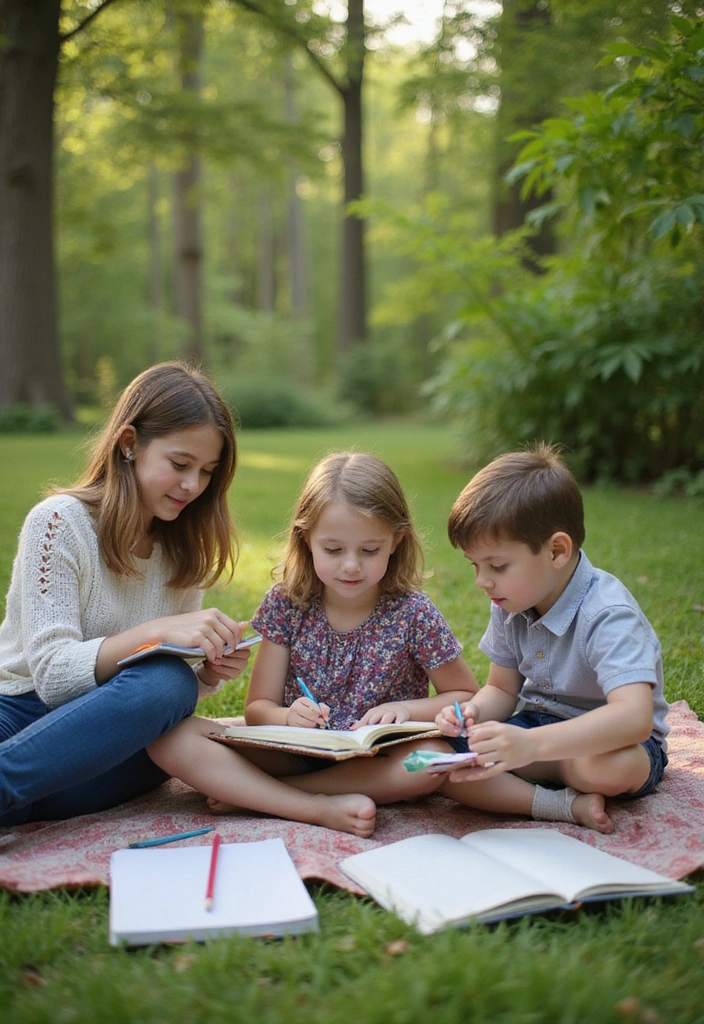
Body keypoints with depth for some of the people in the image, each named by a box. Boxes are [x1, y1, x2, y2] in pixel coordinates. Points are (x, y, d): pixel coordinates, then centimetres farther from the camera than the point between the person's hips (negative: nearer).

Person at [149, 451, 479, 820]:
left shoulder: (413, 613, -10)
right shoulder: (287, 603, -6)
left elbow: (466, 696, 1)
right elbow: (257, 707, -3)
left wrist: (407, 709, -17)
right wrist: (287, 717, -26)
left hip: (377, 759, 0)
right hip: (295, 749, 1)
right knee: (172, 739, -18)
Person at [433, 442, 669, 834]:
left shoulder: (607, 615, -27)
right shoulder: (510, 606, -2)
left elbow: (634, 718, -41)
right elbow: (502, 689, 8)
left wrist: (531, 745, -53)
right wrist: (474, 712, -18)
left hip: (601, 741, -6)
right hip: (539, 727, 6)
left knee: (613, 767, -42)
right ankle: (568, 805, -21)